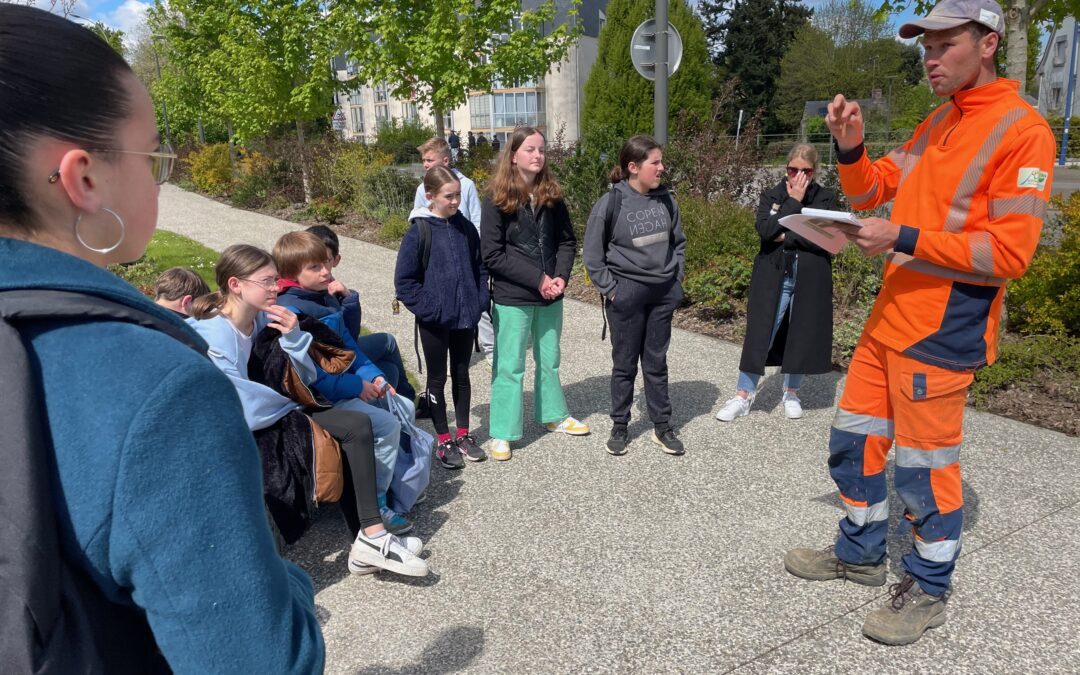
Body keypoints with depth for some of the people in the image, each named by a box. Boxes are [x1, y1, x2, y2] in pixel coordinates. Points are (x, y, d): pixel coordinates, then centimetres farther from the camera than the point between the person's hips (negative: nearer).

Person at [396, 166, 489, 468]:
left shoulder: (466, 228, 2)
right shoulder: (418, 232, -11)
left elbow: (480, 268, 11)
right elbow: (404, 281, -10)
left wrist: (480, 301, 0)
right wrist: (428, 308, -16)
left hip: (465, 318, 4)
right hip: (435, 321, -4)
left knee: (461, 375, 16)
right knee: (437, 378, 10)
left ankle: (463, 434, 29)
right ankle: (444, 440, 22)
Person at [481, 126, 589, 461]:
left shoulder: (552, 196, 4)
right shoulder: (497, 200, -9)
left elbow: (567, 241, 9)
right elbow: (492, 255, -13)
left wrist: (560, 276, -9)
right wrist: (537, 279, -17)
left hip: (550, 296, 5)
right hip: (512, 298, -4)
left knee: (550, 359, 18)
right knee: (509, 366, 2)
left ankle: (554, 415, 37)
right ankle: (501, 433, 15)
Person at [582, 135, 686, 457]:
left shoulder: (665, 200, 2)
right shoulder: (610, 203, -11)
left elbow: (678, 242, 15)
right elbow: (592, 255, -6)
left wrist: (676, 279, 7)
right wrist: (609, 289, -9)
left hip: (663, 294, 4)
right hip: (626, 294, -4)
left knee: (656, 362, 13)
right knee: (625, 364, 8)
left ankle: (662, 426, 23)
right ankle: (619, 427, 22)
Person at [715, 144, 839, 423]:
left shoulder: (826, 198, 2)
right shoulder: (771, 196, 3)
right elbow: (765, 230, -15)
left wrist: (785, 237, -13)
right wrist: (793, 201, -14)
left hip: (810, 281, 1)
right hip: (773, 279, 0)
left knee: (803, 335, 10)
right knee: (760, 335, 0)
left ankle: (791, 392, 28)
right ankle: (743, 395, 9)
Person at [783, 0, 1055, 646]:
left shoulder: (1022, 129, -11)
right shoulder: (936, 125, 14)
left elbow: (1009, 252, -17)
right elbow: (870, 190, 16)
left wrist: (903, 240, -22)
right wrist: (851, 147, -3)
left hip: (944, 328, -8)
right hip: (892, 315, 8)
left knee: (924, 465, 2)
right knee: (854, 439, 15)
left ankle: (929, 591, 23)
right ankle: (862, 554, 34)